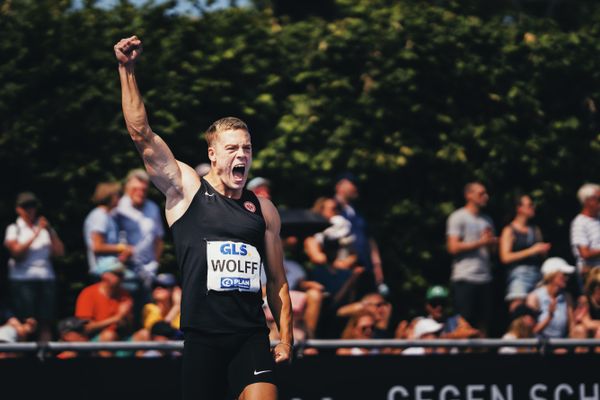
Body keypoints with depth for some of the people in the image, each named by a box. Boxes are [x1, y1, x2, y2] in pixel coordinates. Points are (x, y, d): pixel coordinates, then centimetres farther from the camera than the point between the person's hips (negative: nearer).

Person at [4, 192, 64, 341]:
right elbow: (16, 253, -6)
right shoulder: (14, 229, 9)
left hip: (46, 277, 3)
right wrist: (35, 234, -9)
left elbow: (59, 252, 7)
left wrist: (50, 232, -4)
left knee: (46, 323, -4)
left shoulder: (45, 228, 16)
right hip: (23, 279, -3)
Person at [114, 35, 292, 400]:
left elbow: (277, 280, 17)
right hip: (202, 338, -1)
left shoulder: (264, 210, 12)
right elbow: (142, 135, -6)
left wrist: (286, 337, 8)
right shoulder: (187, 190, 4)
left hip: (251, 337, 2)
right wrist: (127, 70, -12)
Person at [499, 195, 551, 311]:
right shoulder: (509, 230, 2)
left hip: (537, 273, 5)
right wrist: (531, 251, -11)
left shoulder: (535, 230, 19)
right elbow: (506, 257, -8)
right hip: (518, 272, -5)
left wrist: (544, 251, 0)